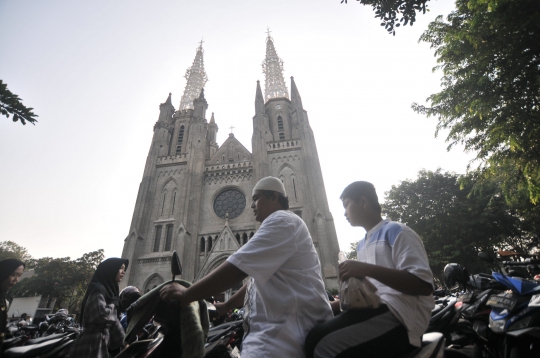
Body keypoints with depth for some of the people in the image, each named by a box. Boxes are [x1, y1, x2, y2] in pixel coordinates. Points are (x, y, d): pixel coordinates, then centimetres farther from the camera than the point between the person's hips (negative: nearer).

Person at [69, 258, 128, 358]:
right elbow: (101, 315, -28)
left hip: (101, 344, 9)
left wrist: (123, 341, 18)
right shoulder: (98, 289, -13)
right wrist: (114, 306, -9)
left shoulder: (109, 289, 14)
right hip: (92, 346, -9)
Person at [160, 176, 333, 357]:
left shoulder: (282, 221, -12)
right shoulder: (282, 225, 23)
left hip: (285, 332, -10)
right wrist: (226, 306, 23)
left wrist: (186, 295, -11)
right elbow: (257, 279, 26)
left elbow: (237, 268, -20)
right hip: (279, 328, 10)